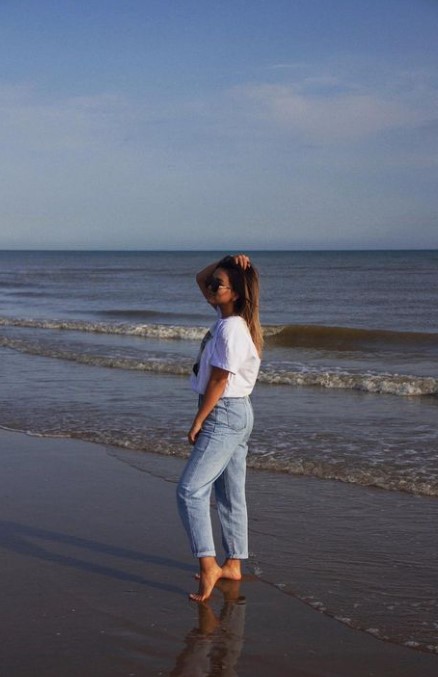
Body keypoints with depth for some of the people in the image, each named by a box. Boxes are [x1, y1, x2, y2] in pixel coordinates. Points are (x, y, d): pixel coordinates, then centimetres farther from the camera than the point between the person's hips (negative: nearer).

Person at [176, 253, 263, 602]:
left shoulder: (231, 328, -20)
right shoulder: (230, 317, 8)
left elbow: (218, 381, -19)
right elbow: (200, 278, 19)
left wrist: (198, 422, -13)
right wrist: (226, 263, 2)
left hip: (225, 415, -10)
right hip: (236, 415, 10)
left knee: (191, 490, -13)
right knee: (231, 494, 14)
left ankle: (208, 565, -15)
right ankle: (233, 565, 22)